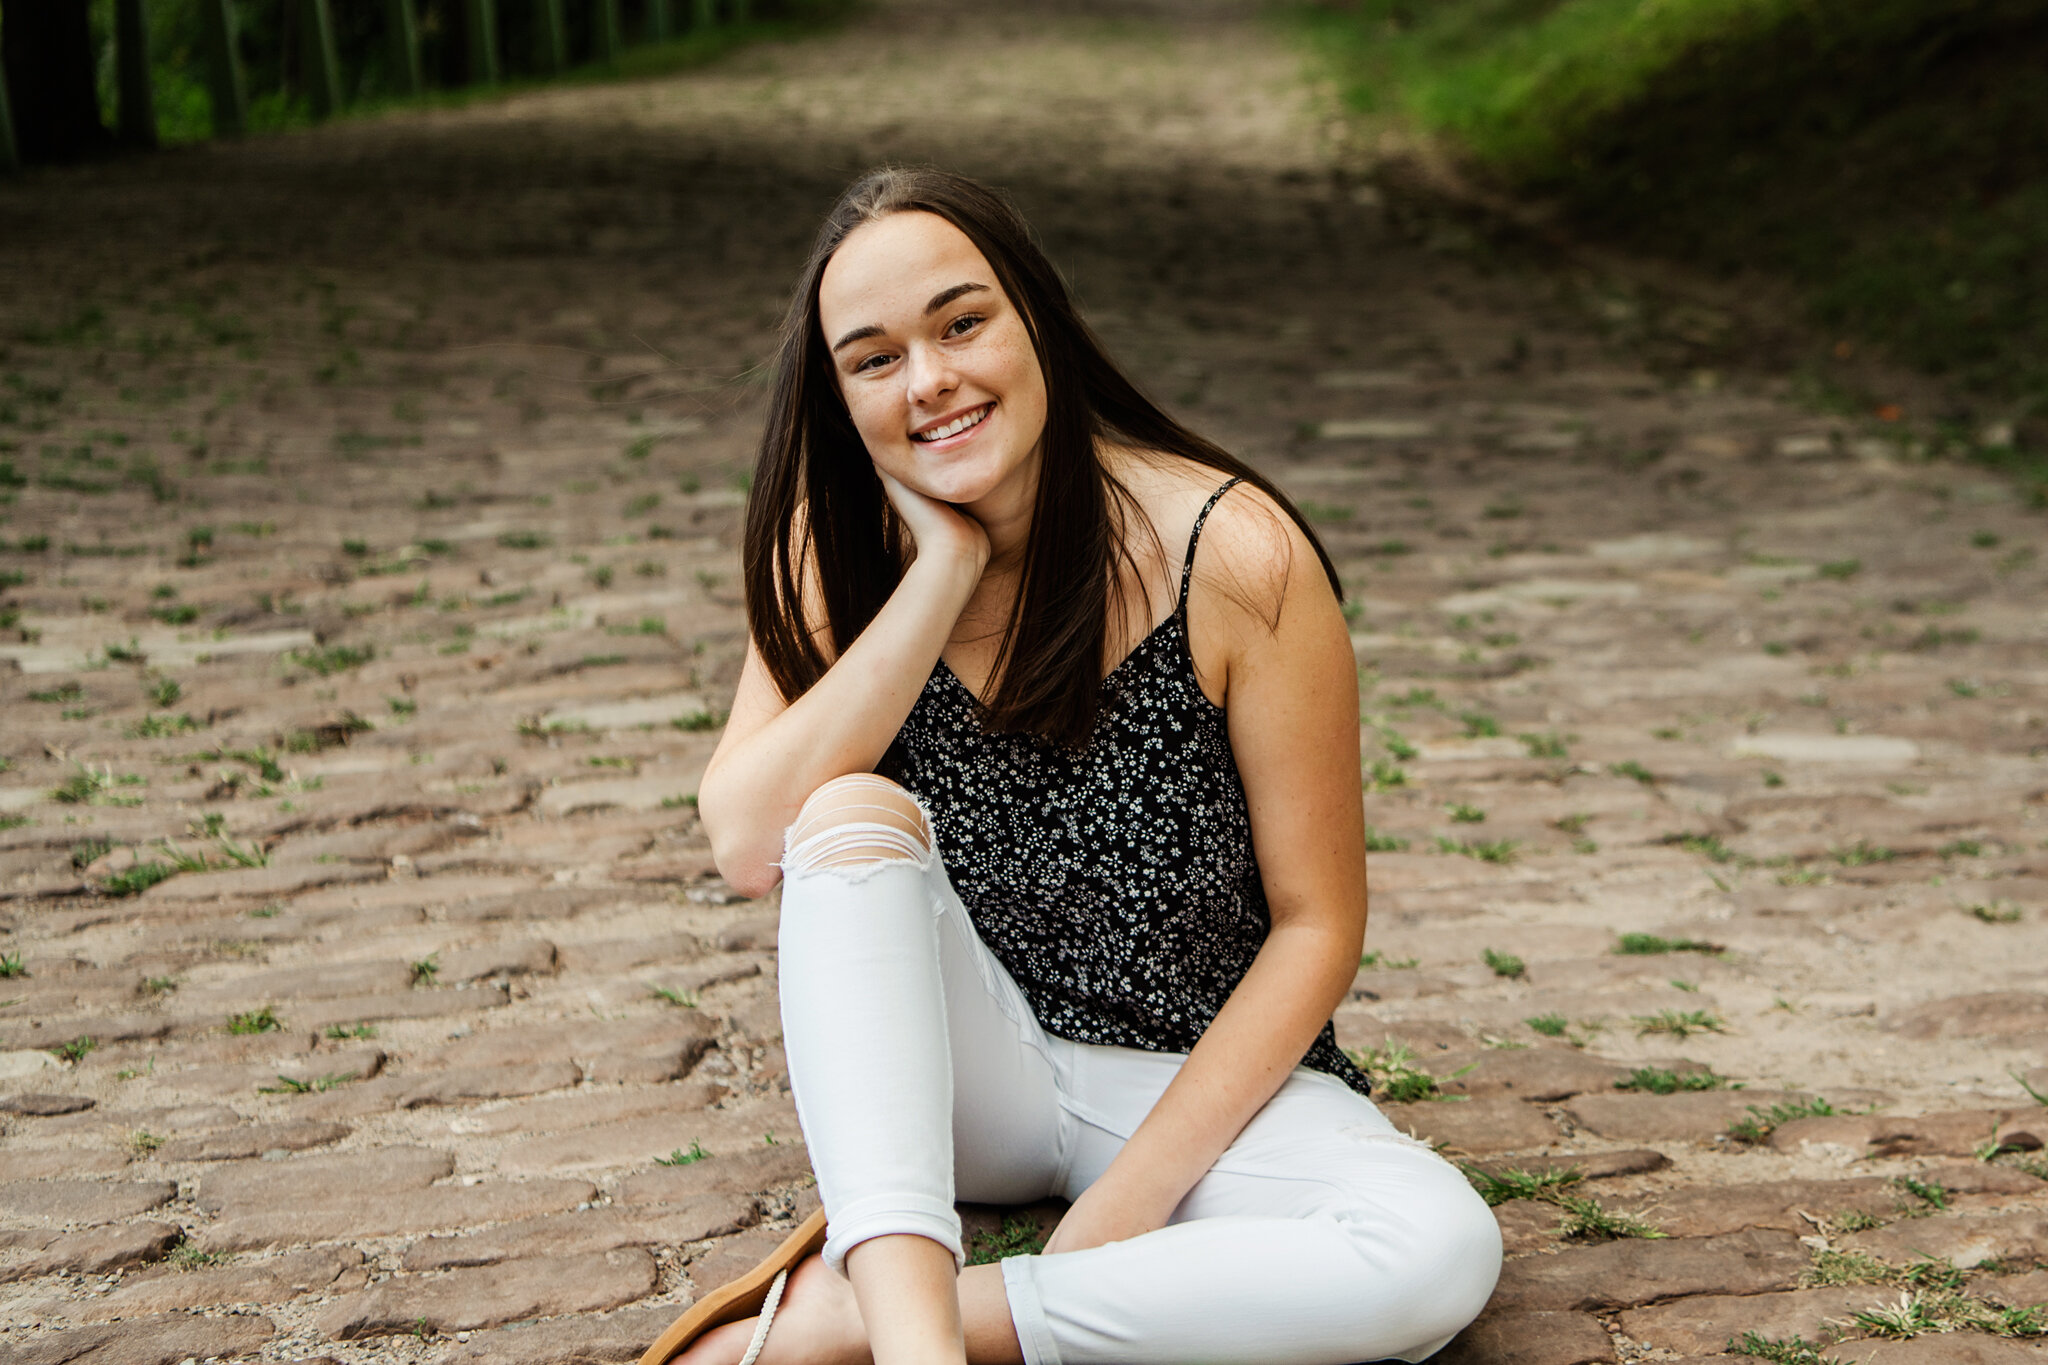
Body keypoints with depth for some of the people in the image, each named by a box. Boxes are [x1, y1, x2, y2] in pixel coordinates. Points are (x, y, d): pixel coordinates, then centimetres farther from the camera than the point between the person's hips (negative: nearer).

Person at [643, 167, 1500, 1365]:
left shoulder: (1234, 556, -17)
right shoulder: (844, 554, -6)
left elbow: (1317, 924, -12)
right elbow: (748, 846, -21)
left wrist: (1134, 1194, -18)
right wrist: (946, 569, -23)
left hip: (1205, 1079, -1)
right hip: (958, 1066, 2)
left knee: (1444, 1256, -31)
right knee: (855, 810, -26)